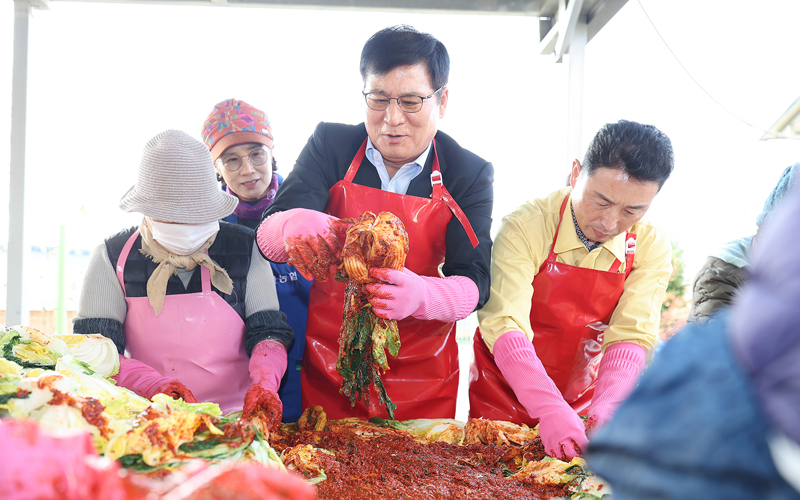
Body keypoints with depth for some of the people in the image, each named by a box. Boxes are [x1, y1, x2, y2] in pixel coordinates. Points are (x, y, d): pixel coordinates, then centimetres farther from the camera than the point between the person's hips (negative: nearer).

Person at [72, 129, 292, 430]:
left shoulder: (245, 249, 4)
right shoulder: (112, 258, 1)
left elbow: (269, 330, 4)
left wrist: (264, 384, -17)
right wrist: (153, 385, -22)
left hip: (236, 416, 0)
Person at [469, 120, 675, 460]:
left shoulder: (652, 249, -11)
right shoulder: (525, 227, -22)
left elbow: (631, 337, -16)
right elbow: (505, 326, -30)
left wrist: (605, 410, -32)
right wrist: (549, 410, -41)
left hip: (583, 403, 2)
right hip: (504, 397, -2)